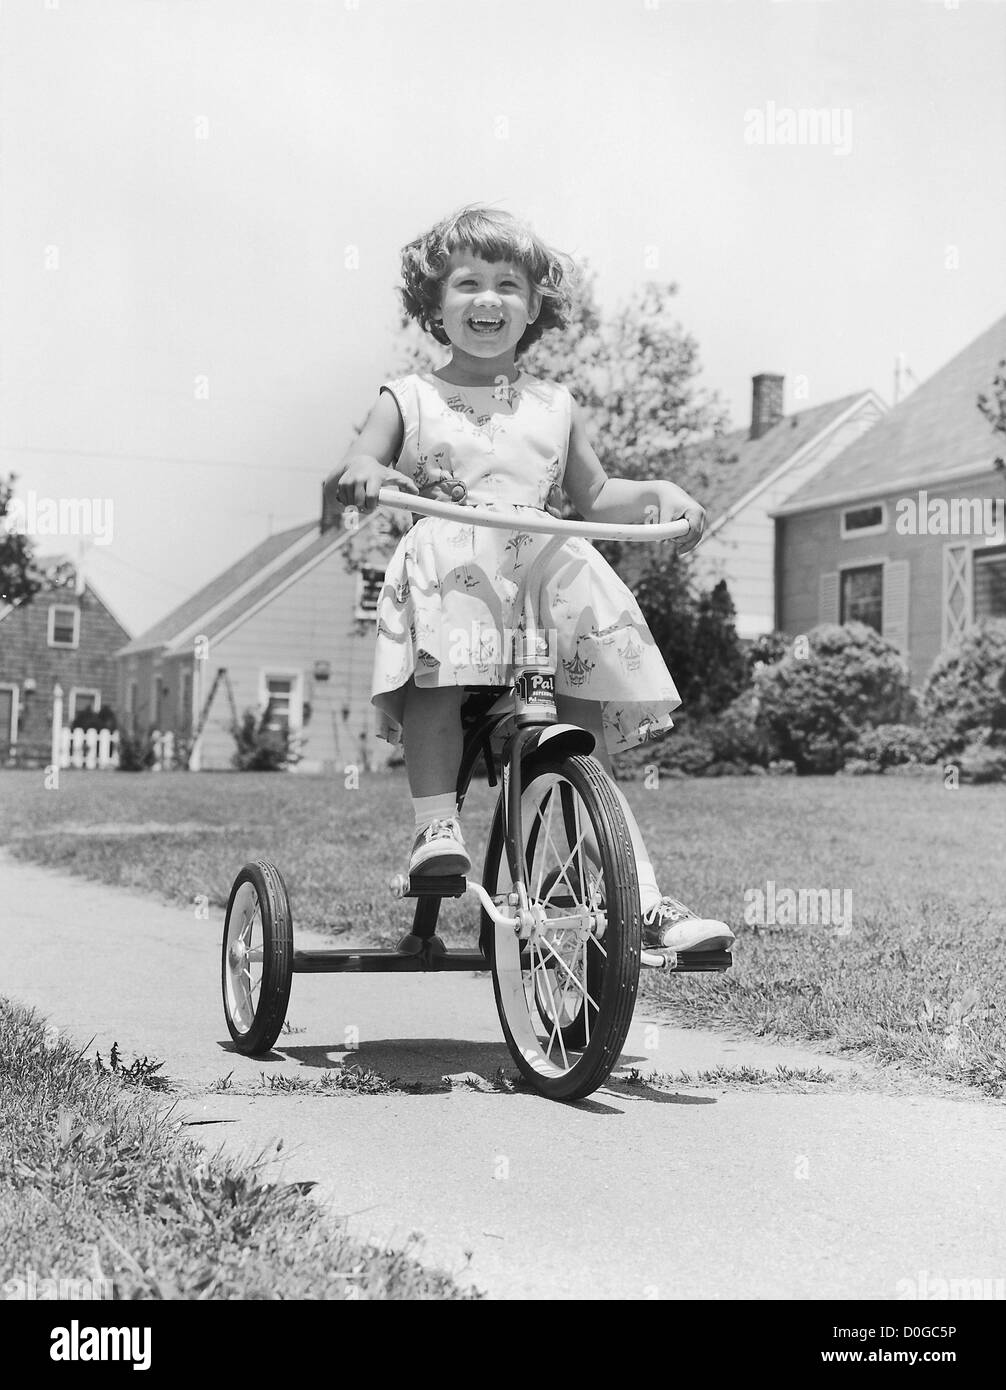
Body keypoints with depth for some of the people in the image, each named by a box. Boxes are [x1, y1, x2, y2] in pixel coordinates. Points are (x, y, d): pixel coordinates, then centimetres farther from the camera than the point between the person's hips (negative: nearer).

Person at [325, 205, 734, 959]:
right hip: (444, 581, -3)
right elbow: (354, 466, 1)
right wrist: (363, 472, -24)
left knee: (589, 749, -7)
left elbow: (594, 496, 26)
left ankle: (646, 899, -3)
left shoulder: (554, 406, 22)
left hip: (547, 582, 3)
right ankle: (436, 825, -36)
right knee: (438, 671, -38)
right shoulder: (410, 398, 14)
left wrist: (659, 494, 7)